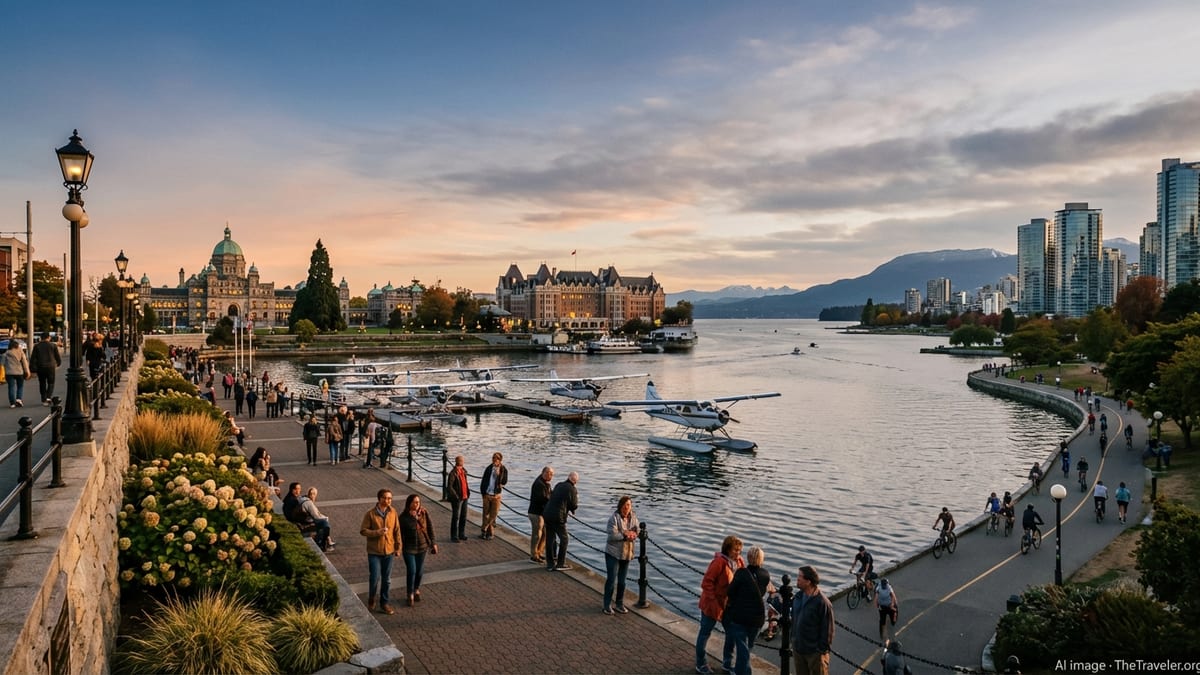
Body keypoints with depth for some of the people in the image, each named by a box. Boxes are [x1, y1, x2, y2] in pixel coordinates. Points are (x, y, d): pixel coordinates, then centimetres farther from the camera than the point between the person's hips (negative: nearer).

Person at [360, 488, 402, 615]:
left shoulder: (393, 512, -3)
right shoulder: (370, 514, -12)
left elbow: (397, 531, 4)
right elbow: (363, 530, -9)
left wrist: (398, 547, 5)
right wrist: (377, 532, -24)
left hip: (389, 551, 3)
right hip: (374, 552, -3)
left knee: (386, 580, 11)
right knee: (375, 578, -1)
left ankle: (384, 603, 26)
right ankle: (371, 599, 27)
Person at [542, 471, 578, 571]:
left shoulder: (559, 485, 13)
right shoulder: (572, 490, -6)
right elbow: (574, 506, -2)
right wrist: (576, 496, 15)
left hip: (547, 514, 6)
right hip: (558, 517, -6)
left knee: (549, 539, 13)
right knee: (564, 540, 8)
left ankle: (550, 563, 19)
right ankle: (560, 564, 8)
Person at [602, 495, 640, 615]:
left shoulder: (633, 517, 1)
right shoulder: (614, 517, -15)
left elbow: (636, 533, 3)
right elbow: (612, 534, -22)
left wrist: (631, 535, -18)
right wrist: (625, 535, -21)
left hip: (627, 553, 5)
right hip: (613, 553, -5)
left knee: (622, 581, 14)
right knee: (611, 579, -2)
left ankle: (620, 604, 27)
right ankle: (607, 605, 11)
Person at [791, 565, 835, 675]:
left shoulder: (822, 603, -21)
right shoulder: (798, 596, 1)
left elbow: (827, 630, -17)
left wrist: (822, 650, -14)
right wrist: (793, 640, 12)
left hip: (815, 652, -7)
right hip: (798, 649, 7)